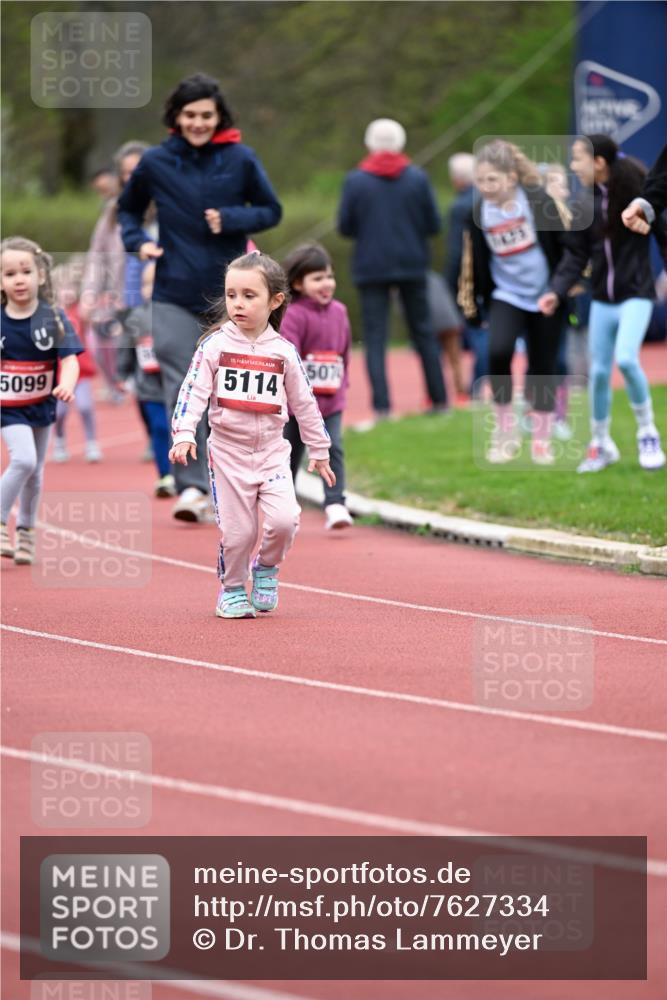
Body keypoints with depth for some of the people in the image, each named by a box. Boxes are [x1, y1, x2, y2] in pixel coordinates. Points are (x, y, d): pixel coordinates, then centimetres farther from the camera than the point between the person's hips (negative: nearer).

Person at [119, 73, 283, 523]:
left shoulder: (240, 160, -2)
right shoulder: (156, 162, 1)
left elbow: (271, 211, 7)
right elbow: (128, 208, 17)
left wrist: (231, 220, -12)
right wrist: (137, 241, -3)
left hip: (230, 294, 0)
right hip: (175, 295, 0)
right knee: (182, 392, -8)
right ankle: (192, 486, -6)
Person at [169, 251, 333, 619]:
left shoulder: (284, 351, 1)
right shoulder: (214, 345, -4)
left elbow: (304, 403, 10)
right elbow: (193, 392, -10)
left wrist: (319, 451, 15)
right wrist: (184, 434, -24)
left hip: (272, 451, 1)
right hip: (228, 452, -1)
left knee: (284, 519, -15)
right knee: (237, 530, -2)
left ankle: (266, 568, 14)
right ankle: (232, 588, 22)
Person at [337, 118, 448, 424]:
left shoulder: (355, 180, -5)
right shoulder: (417, 178, -2)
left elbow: (345, 226, -3)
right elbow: (433, 224, -1)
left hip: (371, 268, -2)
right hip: (412, 264, 2)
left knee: (375, 337, 0)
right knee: (423, 332, 12)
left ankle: (381, 404, -11)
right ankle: (439, 398, 13)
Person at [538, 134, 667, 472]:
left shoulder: (637, 194, -12)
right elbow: (576, 254, 3)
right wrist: (556, 291, -9)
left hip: (636, 294, -5)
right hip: (602, 298, 5)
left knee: (626, 358, -22)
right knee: (599, 371, 6)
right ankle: (601, 444, 23)